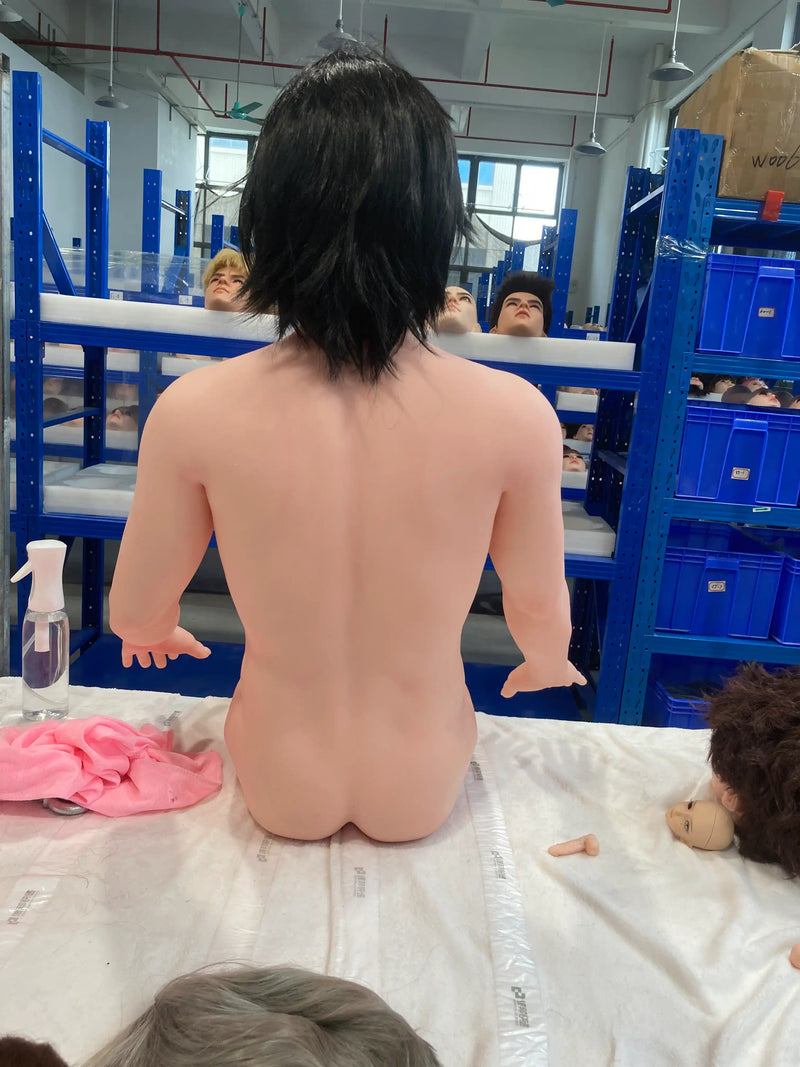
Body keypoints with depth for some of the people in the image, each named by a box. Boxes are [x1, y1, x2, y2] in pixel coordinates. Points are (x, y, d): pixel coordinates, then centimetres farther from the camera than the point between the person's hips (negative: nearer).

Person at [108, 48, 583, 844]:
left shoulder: (192, 412, -25)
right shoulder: (515, 416, -25)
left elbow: (135, 615, -9)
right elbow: (539, 612, -9)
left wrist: (161, 632, 17)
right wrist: (544, 667, 16)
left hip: (277, 786, 1)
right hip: (422, 793, 0)